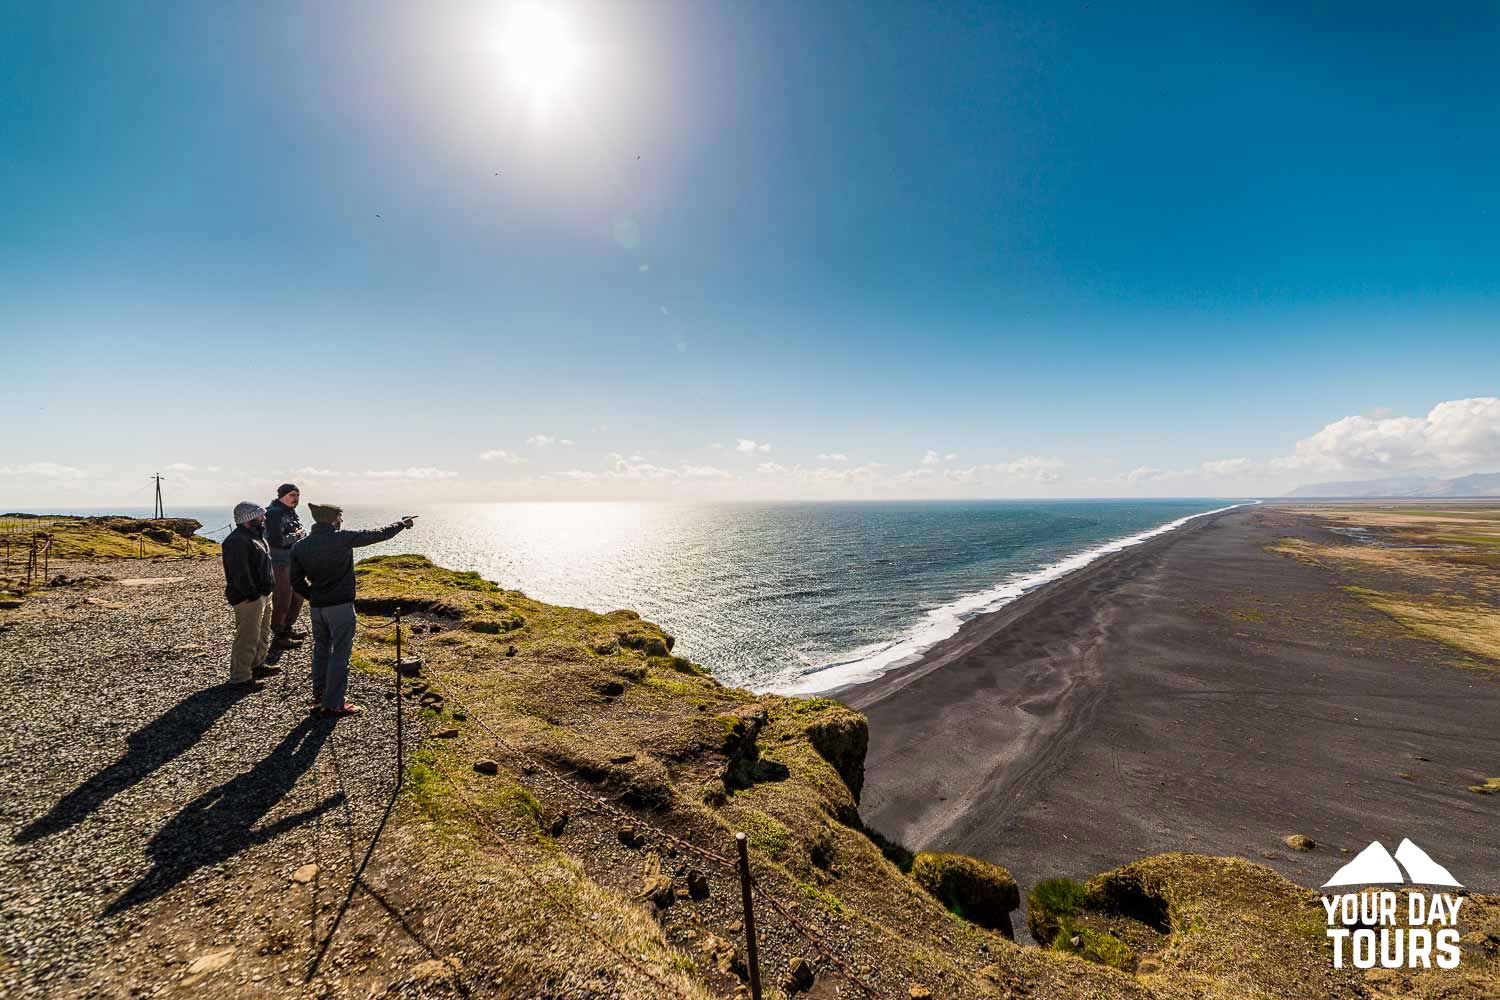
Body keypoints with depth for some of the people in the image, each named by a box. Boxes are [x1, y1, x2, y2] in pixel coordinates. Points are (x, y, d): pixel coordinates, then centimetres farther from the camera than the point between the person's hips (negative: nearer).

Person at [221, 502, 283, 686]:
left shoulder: (254, 536, 15)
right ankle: (240, 677, 3)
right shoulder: (237, 541, -19)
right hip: (249, 598, -11)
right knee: (247, 638, -5)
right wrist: (252, 595, -24)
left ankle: (257, 666, 37)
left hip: (263, 594, 11)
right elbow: (240, 573, -24)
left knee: (263, 632, 22)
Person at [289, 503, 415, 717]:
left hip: (316, 607, 7)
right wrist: (401, 524, 9)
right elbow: (376, 534, -5)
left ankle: (319, 695, 35)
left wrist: (314, 597, 17)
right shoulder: (341, 539, -15)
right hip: (341, 606, -6)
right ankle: (333, 704, 4)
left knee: (321, 649, 22)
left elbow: (297, 581, 6)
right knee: (339, 654, 1)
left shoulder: (300, 547, 2)